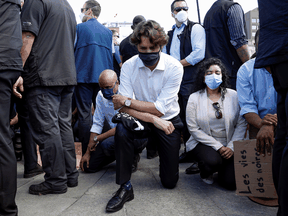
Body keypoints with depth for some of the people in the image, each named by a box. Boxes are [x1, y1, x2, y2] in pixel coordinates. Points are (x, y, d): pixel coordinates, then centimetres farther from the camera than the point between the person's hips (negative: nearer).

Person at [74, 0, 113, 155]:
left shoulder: (79, 28, -1)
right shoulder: (107, 31, 11)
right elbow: (110, 56, 14)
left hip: (84, 76, -4)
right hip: (103, 77, 4)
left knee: (84, 115, -1)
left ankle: (86, 152, -1)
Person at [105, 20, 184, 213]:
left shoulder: (174, 67, -19)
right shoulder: (129, 66, -13)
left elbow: (160, 108, -23)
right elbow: (124, 108, -20)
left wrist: (127, 101, -21)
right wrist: (153, 119, -31)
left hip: (168, 121, 0)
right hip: (141, 121, 1)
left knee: (170, 182, 2)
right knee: (122, 128, -35)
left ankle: (156, 147, 35)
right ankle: (125, 188, -19)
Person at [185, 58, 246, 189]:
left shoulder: (233, 96, 2)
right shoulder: (194, 98, -2)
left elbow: (241, 124, 0)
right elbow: (193, 128, -7)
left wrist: (232, 147, -12)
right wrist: (218, 146, -13)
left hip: (229, 145, 2)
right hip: (204, 143, -1)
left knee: (231, 182, -14)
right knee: (212, 161, -34)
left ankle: (223, 168, 22)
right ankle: (205, 173, 4)